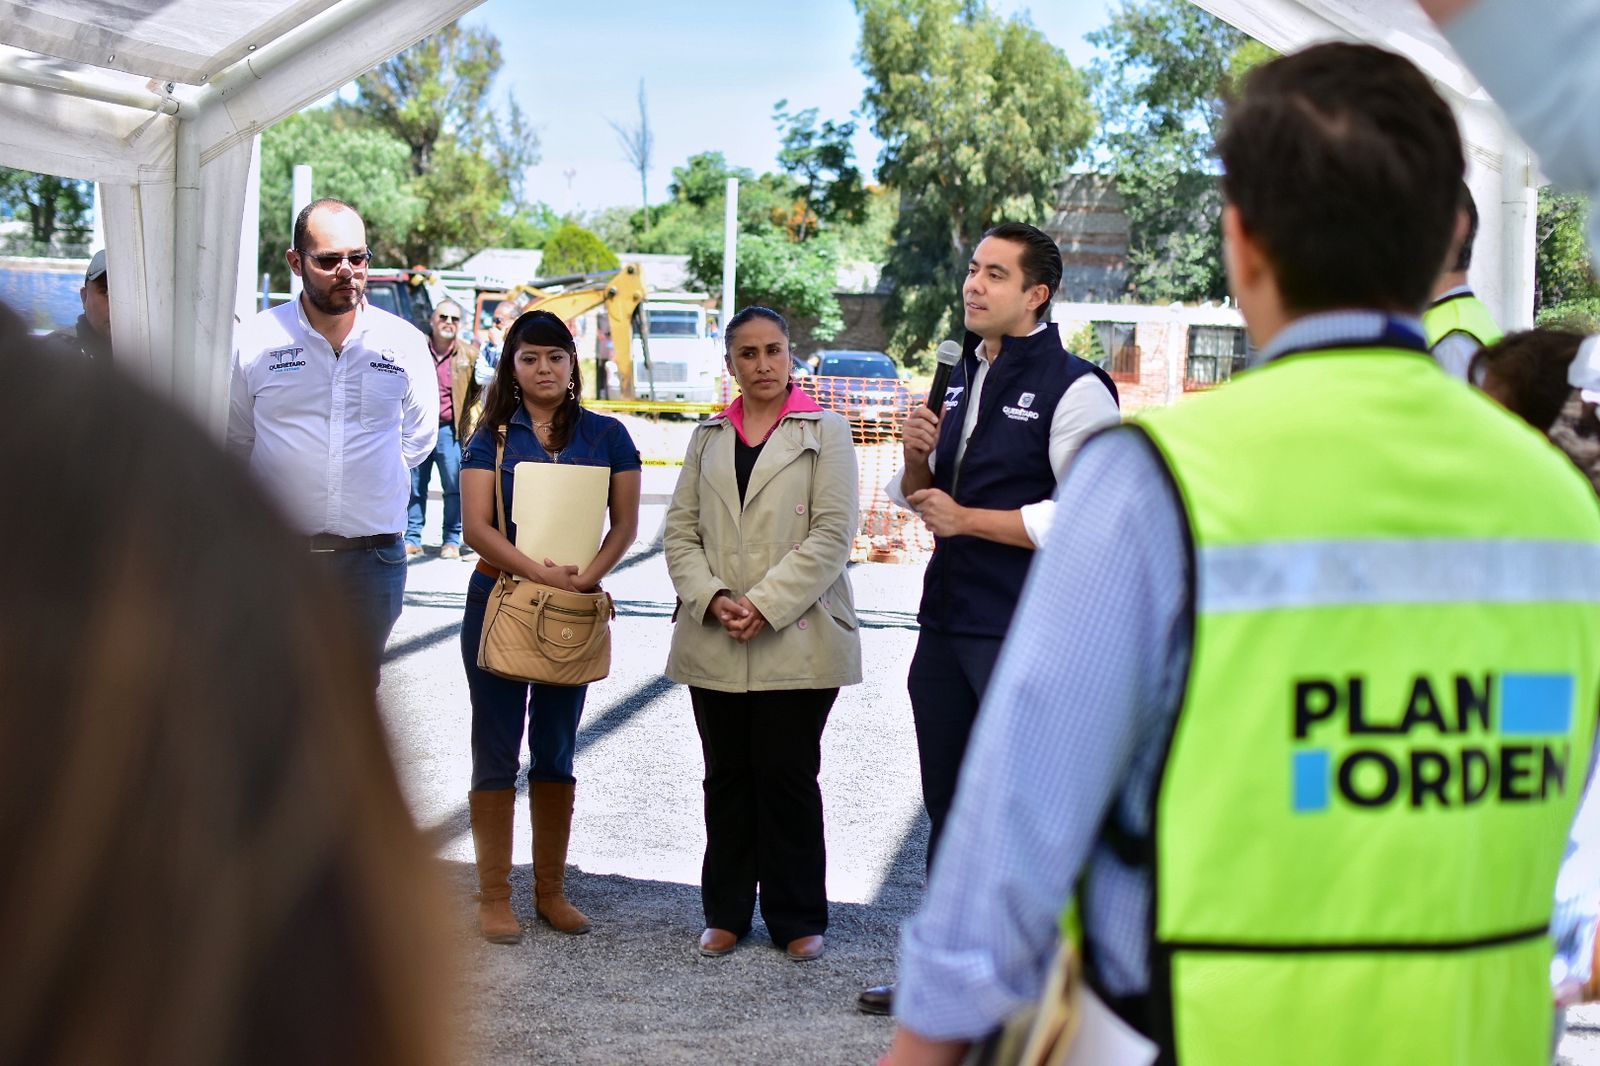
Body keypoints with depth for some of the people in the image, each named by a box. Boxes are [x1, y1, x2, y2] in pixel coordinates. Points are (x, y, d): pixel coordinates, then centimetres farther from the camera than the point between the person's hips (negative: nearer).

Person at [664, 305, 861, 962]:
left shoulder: (825, 433, 1)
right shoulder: (709, 438, 14)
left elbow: (832, 535, -8)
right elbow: (680, 530, 9)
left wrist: (765, 604, -14)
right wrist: (711, 598, -9)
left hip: (797, 642, -4)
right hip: (714, 643, 4)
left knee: (788, 778, 0)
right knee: (727, 778, 10)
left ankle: (797, 918, 14)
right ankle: (727, 912, 21)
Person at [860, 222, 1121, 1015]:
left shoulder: (1073, 389, -13)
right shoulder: (965, 378, 13)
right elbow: (922, 500, 21)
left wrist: (967, 519, -17)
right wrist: (918, 456, -2)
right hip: (948, 621, 8)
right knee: (950, 806, 17)